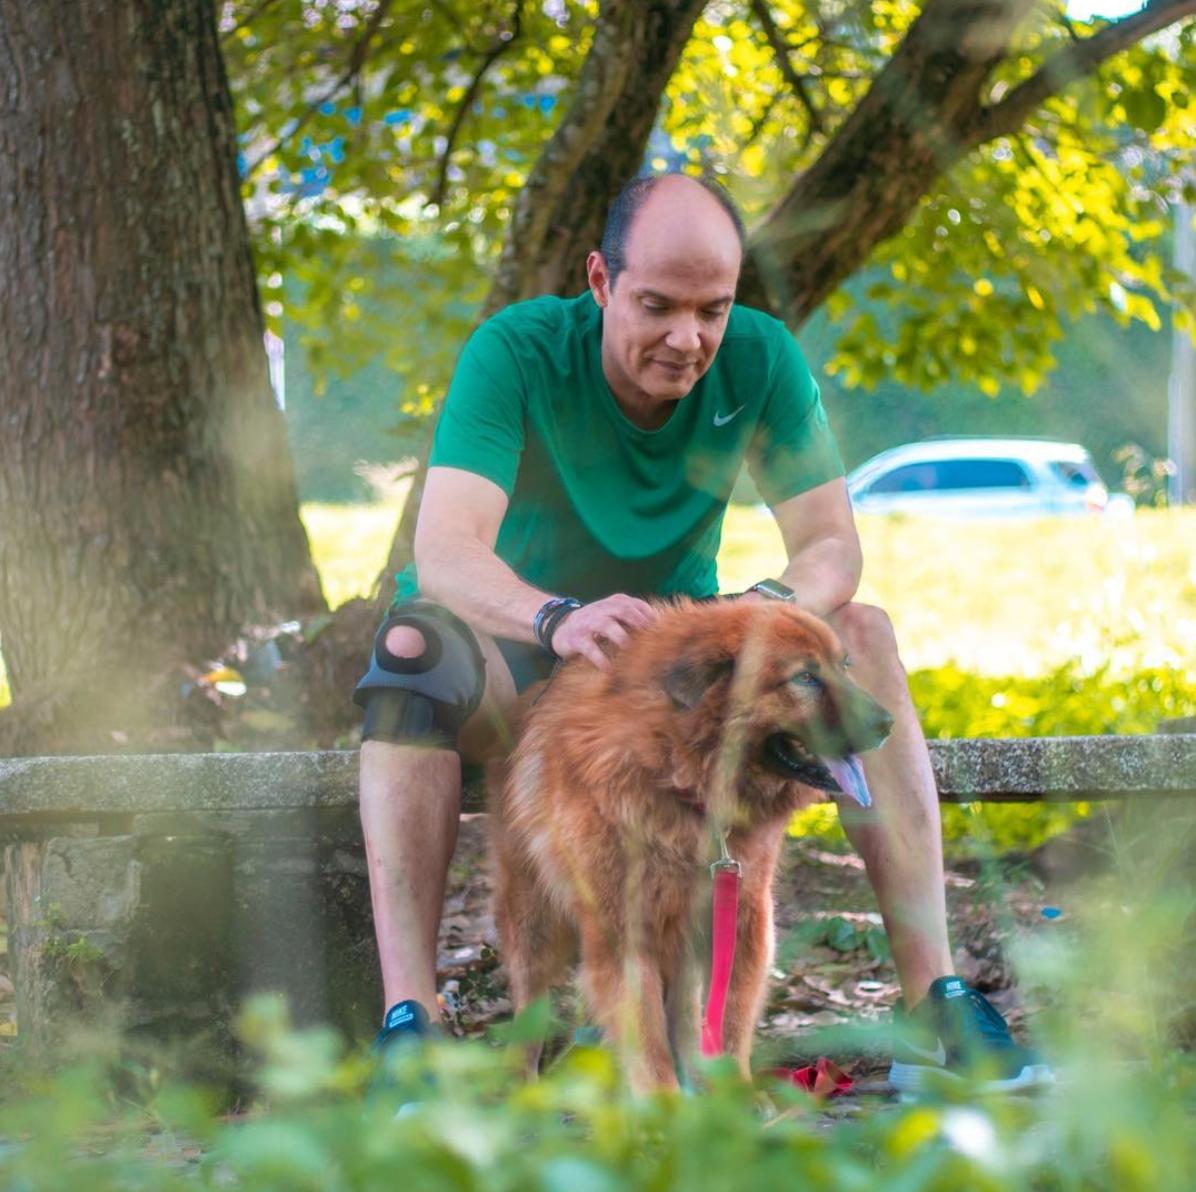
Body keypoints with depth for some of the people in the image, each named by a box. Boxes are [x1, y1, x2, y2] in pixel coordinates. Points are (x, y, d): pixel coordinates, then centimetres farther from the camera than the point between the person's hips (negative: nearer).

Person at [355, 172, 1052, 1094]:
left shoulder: (759, 360, -11)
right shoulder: (517, 354, -21)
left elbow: (833, 545, -15)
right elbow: (445, 550, -34)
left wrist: (779, 605, -40)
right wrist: (559, 619, -56)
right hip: (519, 652, -3)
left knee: (861, 634, -21)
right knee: (413, 645, -36)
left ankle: (934, 1002, -25)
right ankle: (409, 1020, -45)